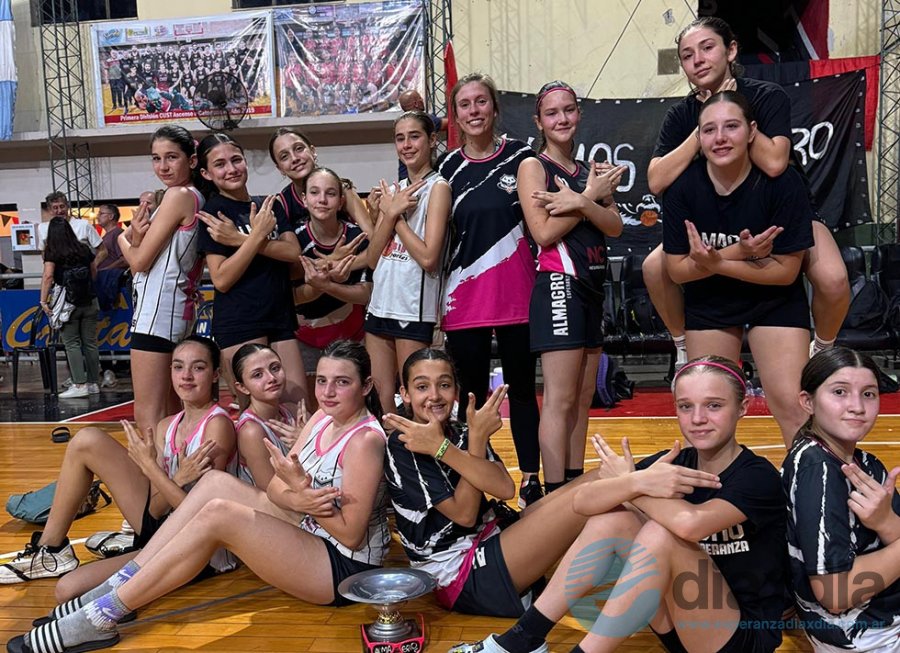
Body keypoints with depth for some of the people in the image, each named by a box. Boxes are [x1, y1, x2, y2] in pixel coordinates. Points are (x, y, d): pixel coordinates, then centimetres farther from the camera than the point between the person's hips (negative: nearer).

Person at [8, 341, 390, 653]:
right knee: (215, 482, -3)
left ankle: (100, 617, -13)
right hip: (309, 534, 8)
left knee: (217, 514, -23)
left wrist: (300, 491, -27)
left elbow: (352, 534, -20)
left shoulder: (365, 440, -19)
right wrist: (297, 500, -21)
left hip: (344, 569, -8)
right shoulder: (322, 419, 6)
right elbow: (275, 487, 1)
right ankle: (118, 588, -2)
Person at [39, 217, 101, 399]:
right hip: (89, 302, 4)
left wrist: (43, 301, -12)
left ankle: (80, 384, -4)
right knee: (90, 342, 7)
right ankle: (93, 383, 12)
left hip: (68, 303, -4)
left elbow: (47, 276, -14)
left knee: (72, 344, 1)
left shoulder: (52, 252, -4)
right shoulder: (84, 249, 8)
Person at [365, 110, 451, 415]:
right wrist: (391, 212, -6)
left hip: (415, 308, -7)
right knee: (379, 398, 10)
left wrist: (396, 215, -6)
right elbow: (372, 258, 7)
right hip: (380, 305, 7)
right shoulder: (393, 191, 14)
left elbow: (428, 257, -16)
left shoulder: (438, 187, -5)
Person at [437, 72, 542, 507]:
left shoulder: (520, 156, 1)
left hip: (516, 295, -1)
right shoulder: (450, 168, 7)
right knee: (470, 394, 8)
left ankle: (531, 479, 19)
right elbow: (442, 239, 11)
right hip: (464, 299, 2)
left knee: (521, 388, 8)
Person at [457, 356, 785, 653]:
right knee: (611, 518, -12)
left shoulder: (759, 476, -17)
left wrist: (627, 485, -19)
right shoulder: (672, 462, -2)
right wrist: (637, 481, -37)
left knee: (659, 533, -28)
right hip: (681, 623, 6)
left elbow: (690, 524, -38)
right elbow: (583, 501, -16)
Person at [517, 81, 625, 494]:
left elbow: (615, 226, 3)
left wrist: (581, 203, -15)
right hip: (558, 285, -7)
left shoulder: (589, 171, 18)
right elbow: (544, 232, -13)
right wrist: (590, 196, -7)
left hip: (591, 289, 8)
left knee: (583, 399, 11)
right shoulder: (534, 166, -1)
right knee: (559, 401, -9)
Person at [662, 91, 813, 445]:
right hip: (708, 303, 2)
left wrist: (716, 263, -28)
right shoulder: (683, 186, -18)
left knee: (791, 405, -9)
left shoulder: (783, 183, -22)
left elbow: (786, 271, -18)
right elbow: (677, 269, -14)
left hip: (775, 301, -2)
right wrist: (736, 251, -28)